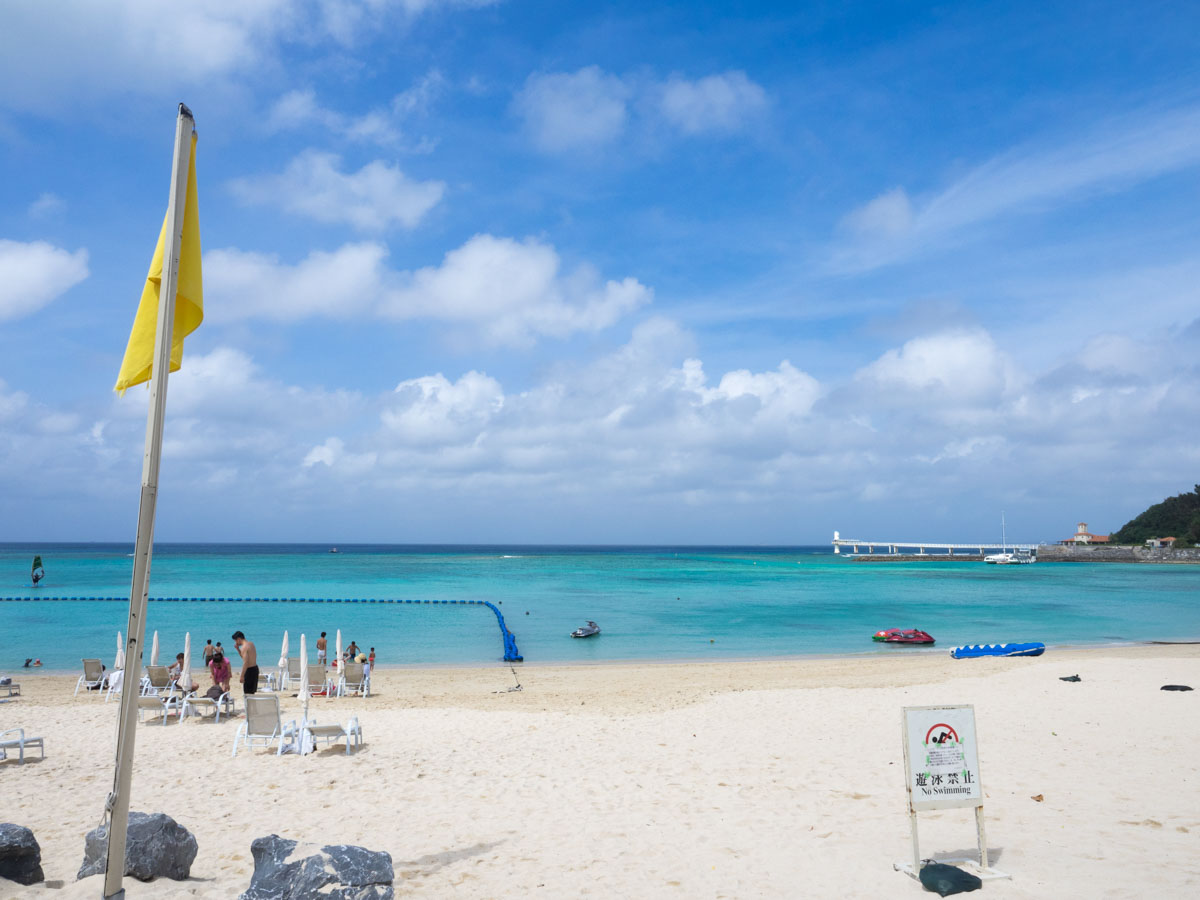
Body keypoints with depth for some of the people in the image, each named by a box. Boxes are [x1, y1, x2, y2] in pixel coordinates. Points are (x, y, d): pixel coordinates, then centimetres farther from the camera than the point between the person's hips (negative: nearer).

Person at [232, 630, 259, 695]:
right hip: (255, 668, 9)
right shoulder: (251, 643, 11)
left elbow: (246, 662, -23)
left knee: (247, 693, -3)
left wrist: (242, 676, -20)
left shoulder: (244, 647, -16)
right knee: (252, 692, 18)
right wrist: (237, 648, 16)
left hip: (249, 670, -9)